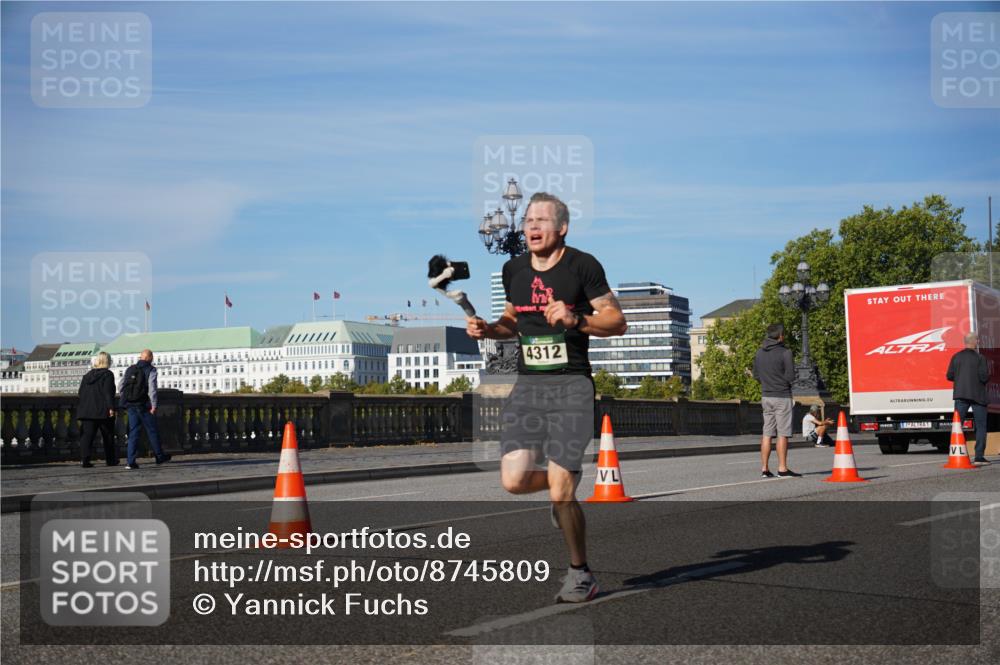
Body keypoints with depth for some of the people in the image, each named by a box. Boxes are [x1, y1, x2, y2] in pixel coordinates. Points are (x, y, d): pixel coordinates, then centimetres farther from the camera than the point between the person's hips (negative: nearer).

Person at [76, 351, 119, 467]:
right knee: (108, 436, 8)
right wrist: (111, 407, -16)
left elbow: (80, 394, 15)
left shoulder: (87, 375, 14)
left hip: (87, 411, 4)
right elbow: (108, 392, -14)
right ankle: (111, 460, 14)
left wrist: (80, 410, 19)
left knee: (86, 436, 0)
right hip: (103, 411, -4)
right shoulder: (108, 374, -4)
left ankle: (85, 460, -12)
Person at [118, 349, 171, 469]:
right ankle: (159, 456, 21)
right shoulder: (151, 370, -6)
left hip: (131, 405, 5)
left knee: (133, 432, 6)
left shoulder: (130, 369, 10)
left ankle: (130, 461, -2)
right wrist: (153, 405, -13)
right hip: (144, 405, -5)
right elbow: (152, 388, -15)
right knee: (152, 430, 9)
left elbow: (120, 387, 9)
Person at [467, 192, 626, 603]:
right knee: (514, 480, -10)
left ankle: (580, 575, 15)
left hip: (572, 386, -5)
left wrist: (576, 319, -18)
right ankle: (567, 480, 26)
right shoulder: (514, 269, 11)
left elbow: (617, 321, -2)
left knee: (559, 493, -9)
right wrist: (487, 329, 6)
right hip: (528, 384, 5)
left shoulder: (582, 265, -4)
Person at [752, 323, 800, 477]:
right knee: (782, 434, -2)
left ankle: (764, 469, 7)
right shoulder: (785, 352, -12)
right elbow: (790, 377, -14)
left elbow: (756, 375, 13)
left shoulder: (759, 353, 8)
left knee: (767, 434, 8)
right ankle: (782, 469, -1)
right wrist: (781, 376, 6)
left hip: (766, 396, 6)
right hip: (782, 397, -6)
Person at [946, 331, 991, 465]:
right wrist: (986, 376, 7)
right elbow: (984, 377, -15)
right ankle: (979, 456, -1)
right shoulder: (980, 358, -9)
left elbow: (950, 376, 3)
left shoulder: (956, 357, 3)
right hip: (978, 395, -3)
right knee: (981, 426, 4)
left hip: (961, 394, 3)